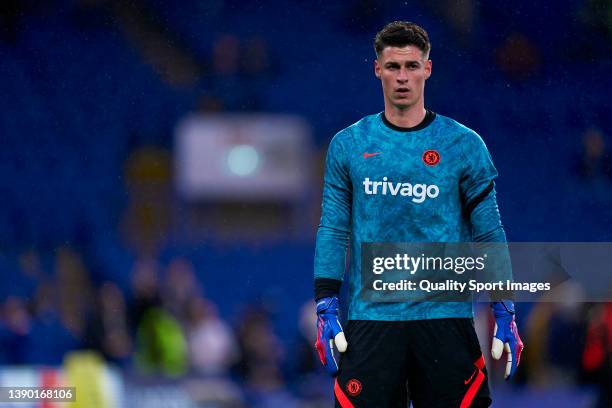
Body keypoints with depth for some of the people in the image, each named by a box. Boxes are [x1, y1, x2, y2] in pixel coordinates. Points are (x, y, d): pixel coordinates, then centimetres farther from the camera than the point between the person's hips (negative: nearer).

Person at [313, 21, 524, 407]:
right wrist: (326, 310, -1)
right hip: (370, 318, 1)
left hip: (445, 316, -1)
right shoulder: (348, 144, 7)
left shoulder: (465, 145, 4)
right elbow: (332, 231, 7)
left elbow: (489, 235, 6)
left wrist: (506, 315, 1)